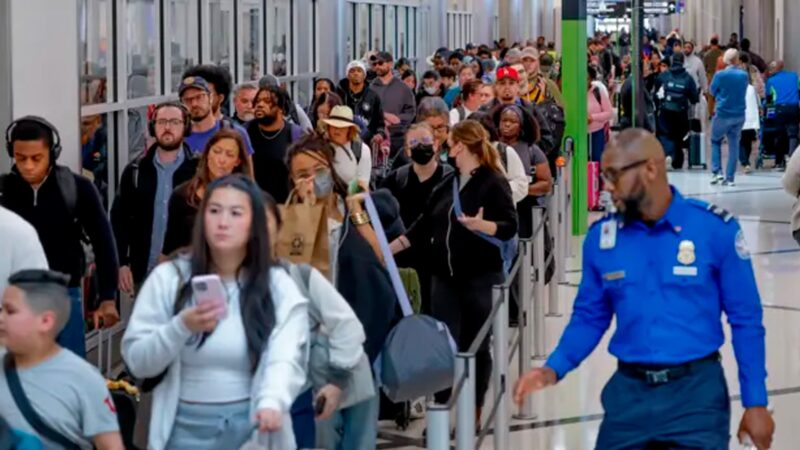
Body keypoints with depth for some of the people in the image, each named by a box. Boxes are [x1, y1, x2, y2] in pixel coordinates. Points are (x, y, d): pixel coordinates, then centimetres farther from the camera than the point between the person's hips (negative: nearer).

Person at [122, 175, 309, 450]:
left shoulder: (278, 286, -1)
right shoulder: (168, 278, 0)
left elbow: (285, 359, -15)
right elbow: (136, 361, -2)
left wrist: (271, 403, -36)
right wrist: (181, 328, -19)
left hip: (253, 427, 0)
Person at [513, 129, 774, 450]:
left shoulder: (715, 229, -8)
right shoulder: (601, 237, 1)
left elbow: (746, 320, -3)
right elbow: (589, 318, 10)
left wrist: (755, 402, -4)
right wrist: (554, 369, -7)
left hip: (697, 391, -3)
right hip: (628, 392, 3)